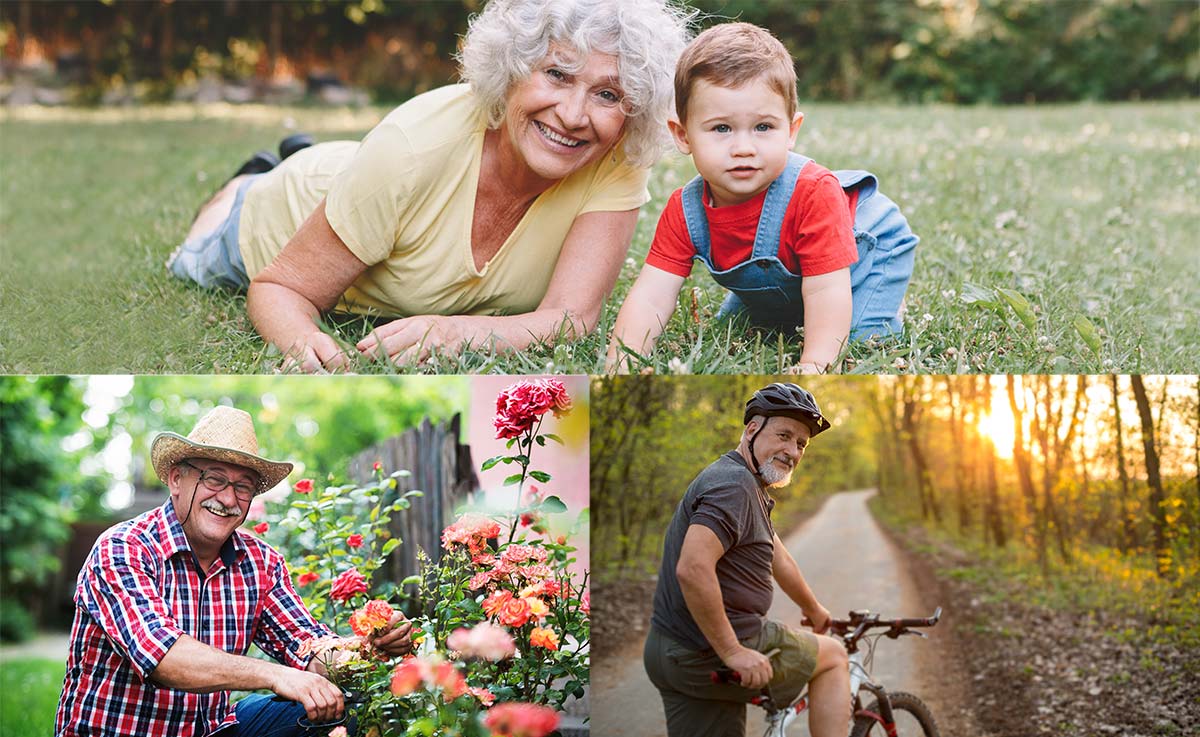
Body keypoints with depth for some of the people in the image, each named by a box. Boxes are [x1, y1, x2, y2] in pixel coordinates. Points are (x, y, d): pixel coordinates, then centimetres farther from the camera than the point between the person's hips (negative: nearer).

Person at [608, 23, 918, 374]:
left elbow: (826, 290, -44)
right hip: (772, 288, 5)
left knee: (858, 340, -23)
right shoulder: (685, 211, -28)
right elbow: (650, 298, -32)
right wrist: (620, 362, -48)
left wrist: (813, 364, -55)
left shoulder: (813, 194, -43)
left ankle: (886, 312, 12)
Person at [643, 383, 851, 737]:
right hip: (709, 655, -10)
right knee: (834, 657, 8)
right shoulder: (734, 484, -16)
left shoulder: (749, 488, 18)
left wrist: (814, 610, 46)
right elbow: (693, 569, -29)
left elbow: (777, 558, 33)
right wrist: (732, 652, -25)